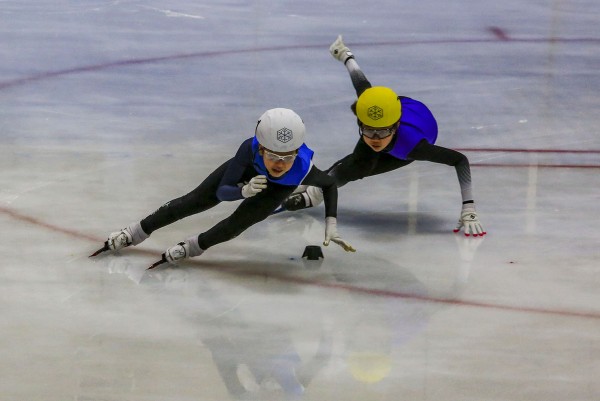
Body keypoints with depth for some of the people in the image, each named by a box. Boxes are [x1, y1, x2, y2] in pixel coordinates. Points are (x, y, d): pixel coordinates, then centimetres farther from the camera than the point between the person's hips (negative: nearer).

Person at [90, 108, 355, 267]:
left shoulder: (303, 168, -44)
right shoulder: (250, 149, -45)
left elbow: (330, 184, -20)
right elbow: (222, 191, -38)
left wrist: (331, 225, -26)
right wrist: (244, 191, -59)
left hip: (280, 187, 0)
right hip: (248, 170, 0)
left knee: (242, 220, -21)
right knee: (196, 201, 2)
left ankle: (193, 247, 5)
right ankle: (135, 233, 19)